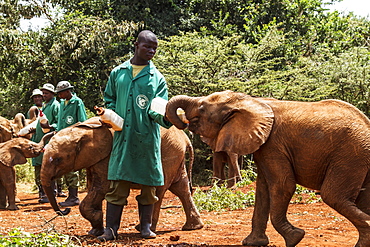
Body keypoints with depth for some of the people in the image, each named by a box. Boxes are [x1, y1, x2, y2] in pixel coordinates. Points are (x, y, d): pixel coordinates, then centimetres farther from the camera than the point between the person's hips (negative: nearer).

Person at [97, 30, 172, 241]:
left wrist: (165, 117, -26)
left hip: (147, 138, 0)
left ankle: (146, 226, 16)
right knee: (118, 184, -2)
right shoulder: (118, 73, 11)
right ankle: (111, 229, 2)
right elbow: (110, 99, 21)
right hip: (122, 136, 1)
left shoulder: (157, 78, 6)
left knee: (148, 184, 4)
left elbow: (157, 109, -4)